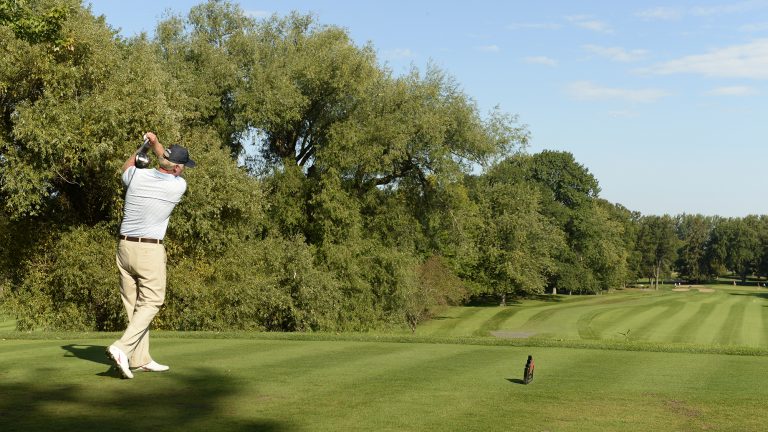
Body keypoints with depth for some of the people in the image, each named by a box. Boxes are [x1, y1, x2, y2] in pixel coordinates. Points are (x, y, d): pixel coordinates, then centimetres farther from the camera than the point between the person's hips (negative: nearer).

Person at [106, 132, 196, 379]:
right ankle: (122, 348, -16)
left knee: (134, 304, 10)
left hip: (125, 246, 6)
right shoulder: (179, 186, -11)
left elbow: (126, 167, 25)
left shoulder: (137, 176, -1)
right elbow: (170, 170, 12)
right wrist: (155, 143, 20)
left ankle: (141, 360, 14)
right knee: (151, 302, 2)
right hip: (150, 251, -6)